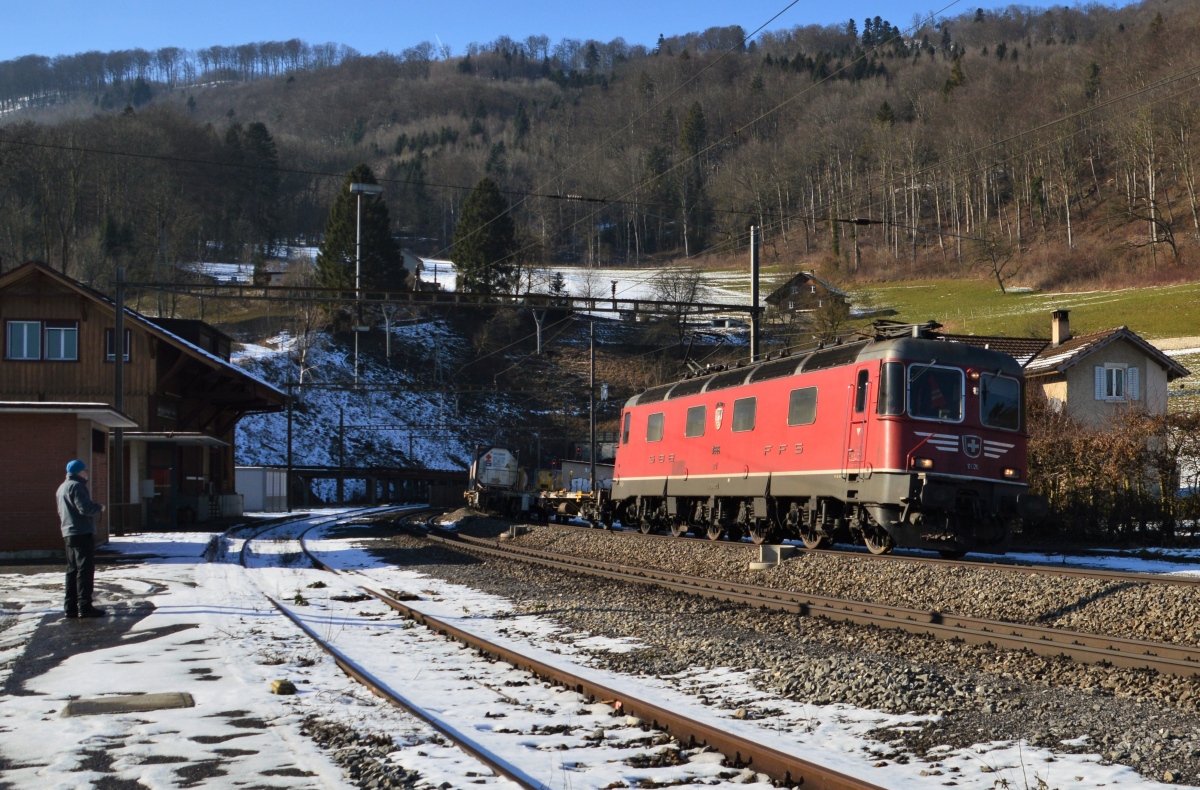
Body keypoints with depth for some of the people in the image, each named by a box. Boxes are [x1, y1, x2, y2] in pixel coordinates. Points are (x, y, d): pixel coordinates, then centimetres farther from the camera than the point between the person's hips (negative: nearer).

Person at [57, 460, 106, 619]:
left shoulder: (62, 488, 19)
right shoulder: (76, 486, -13)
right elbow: (85, 507, -22)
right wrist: (100, 508, -6)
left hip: (69, 533, 10)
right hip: (83, 533, -10)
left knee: (72, 570, 12)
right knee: (85, 570, -8)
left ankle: (70, 607, 12)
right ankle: (84, 606, -11)